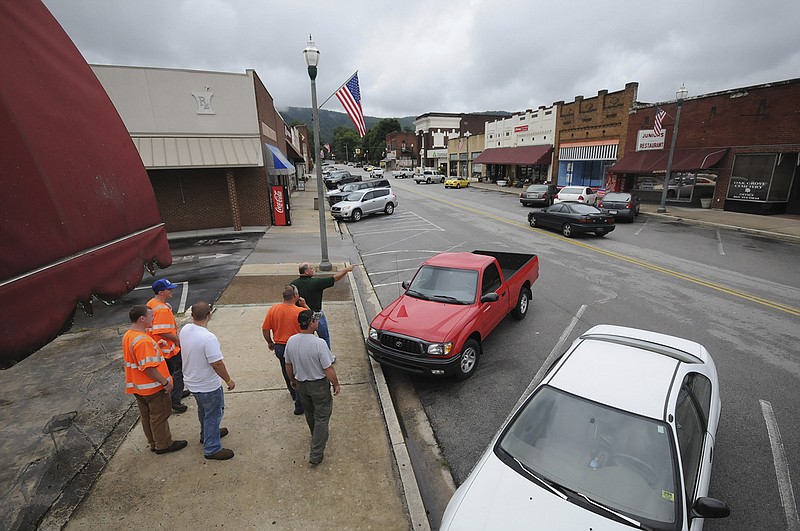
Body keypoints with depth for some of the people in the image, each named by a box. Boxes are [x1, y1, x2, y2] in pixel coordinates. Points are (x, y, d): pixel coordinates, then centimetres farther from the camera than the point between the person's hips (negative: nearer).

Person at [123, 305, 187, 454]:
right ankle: (163, 445, 23)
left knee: (147, 416, 21)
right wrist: (165, 382, -21)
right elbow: (148, 368, -29)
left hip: (138, 387, 10)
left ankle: (154, 443, 37)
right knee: (160, 416, 8)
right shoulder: (143, 340, -29)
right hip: (153, 387, -10)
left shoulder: (127, 336, 3)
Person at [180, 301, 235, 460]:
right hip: (208, 386, -8)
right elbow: (217, 364, -27)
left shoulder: (185, 330, -8)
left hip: (192, 382, 8)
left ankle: (206, 434, 51)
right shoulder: (208, 338, -33)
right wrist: (229, 380, -15)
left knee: (203, 410, 29)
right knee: (213, 415, 10)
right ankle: (212, 449, 24)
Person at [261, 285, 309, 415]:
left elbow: (265, 329, -2)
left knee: (286, 372, 27)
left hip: (279, 347, 5)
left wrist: (270, 343, 13)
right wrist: (305, 305, -2)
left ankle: (294, 393, 49)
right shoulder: (301, 311, -21)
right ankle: (299, 406, 15)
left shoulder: (273, 309, -9)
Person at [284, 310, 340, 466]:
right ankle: (316, 455, 16)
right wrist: (336, 384, -6)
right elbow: (329, 370, -23)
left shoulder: (291, 341, -12)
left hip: (300, 384, 6)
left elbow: (288, 366, 2)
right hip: (318, 385, -6)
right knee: (321, 417, 11)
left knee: (309, 413, 27)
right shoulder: (319, 343, -29)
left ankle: (317, 437, 51)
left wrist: (293, 380, 19)